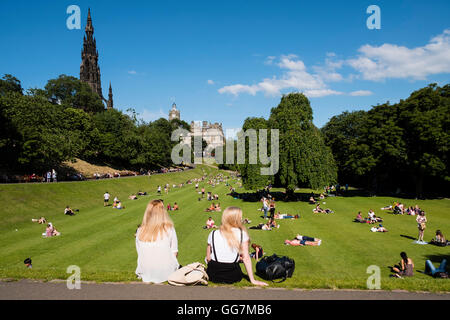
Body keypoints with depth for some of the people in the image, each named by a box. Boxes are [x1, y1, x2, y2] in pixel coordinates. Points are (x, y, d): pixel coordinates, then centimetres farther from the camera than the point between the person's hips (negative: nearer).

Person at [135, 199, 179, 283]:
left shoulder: (140, 231, -9)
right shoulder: (169, 229, -14)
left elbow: (140, 254, 2)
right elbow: (175, 253, -7)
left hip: (146, 274, 3)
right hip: (166, 273, -3)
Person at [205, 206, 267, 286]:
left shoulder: (213, 234, -3)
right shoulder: (242, 234, -8)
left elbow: (208, 258, 0)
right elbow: (246, 258, -8)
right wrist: (253, 280, -4)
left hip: (213, 276, 0)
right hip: (232, 277, 0)